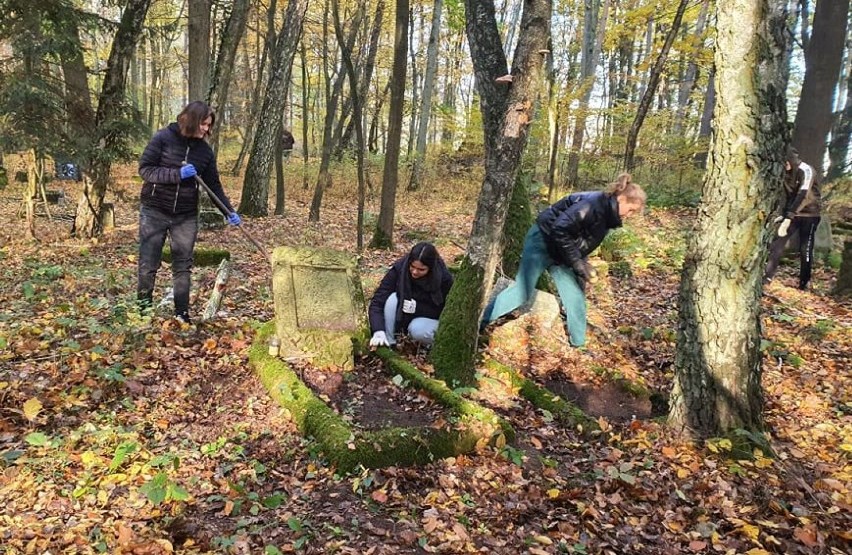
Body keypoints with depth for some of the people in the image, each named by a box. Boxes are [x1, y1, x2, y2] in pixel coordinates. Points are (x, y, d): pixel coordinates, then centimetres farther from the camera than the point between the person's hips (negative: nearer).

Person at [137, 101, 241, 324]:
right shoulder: (163, 138, -8)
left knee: (183, 267, 6)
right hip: (154, 212, -3)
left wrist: (229, 211, -5)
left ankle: (182, 315, 16)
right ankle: (142, 310, 20)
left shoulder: (205, 150, 2)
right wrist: (177, 174, -22)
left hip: (186, 215, 3)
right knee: (148, 266, 4)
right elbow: (145, 169, -11)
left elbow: (214, 185, 5)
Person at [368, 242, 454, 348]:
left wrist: (416, 307, -33)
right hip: (400, 316, 2)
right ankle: (387, 344, -20)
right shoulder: (399, 268, -24)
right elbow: (377, 302, -27)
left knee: (417, 331, -34)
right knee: (393, 298, -28)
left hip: (429, 318, -2)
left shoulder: (444, 278, -25)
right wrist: (379, 331, -41)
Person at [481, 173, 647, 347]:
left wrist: (582, 264, -3)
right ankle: (479, 322, 7)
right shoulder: (591, 204, -27)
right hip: (542, 241, -9)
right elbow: (559, 230, -31)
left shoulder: (606, 216, 2)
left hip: (561, 252, 9)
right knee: (522, 290, -6)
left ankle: (578, 344, 19)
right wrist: (576, 262, -25)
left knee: (576, 296, 5)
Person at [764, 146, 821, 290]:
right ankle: (768, 276, -3)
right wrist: (784, 215, 5)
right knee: (778, 243, -6)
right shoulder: (787, 173, 4)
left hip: (809, 215, -6)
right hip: (793, 214, 6)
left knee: (805, 249, -3)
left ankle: (804, 283, 8)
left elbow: (802, 195, -32)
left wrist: (788, 218, -40)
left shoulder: (806, 170, -19)